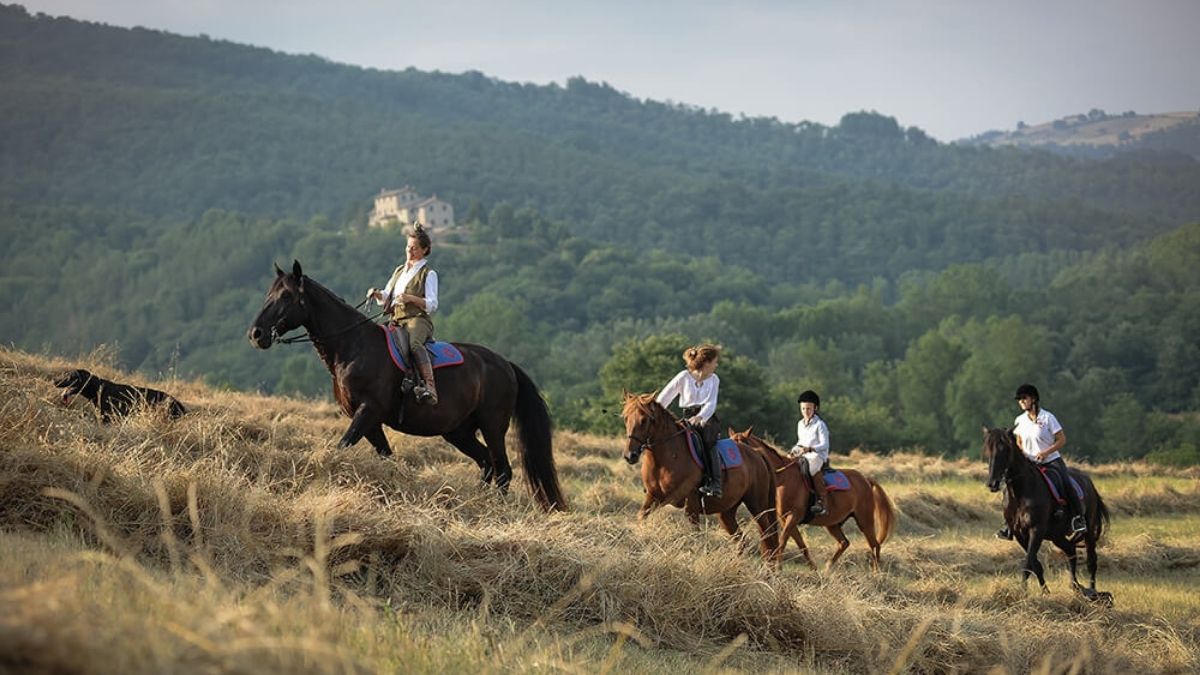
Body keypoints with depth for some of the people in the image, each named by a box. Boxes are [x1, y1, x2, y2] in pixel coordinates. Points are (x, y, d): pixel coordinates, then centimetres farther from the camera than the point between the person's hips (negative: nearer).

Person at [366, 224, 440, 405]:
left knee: (414, 343, -38)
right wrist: (377, 294, 1)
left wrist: (411, 298, -19)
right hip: (396, 321, 7)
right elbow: (385, 298, 24)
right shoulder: (399, 271, 24)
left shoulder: (429, 274, 5)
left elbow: (432, 305, -5)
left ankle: (430, 388, -54)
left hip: (418, 320, -7)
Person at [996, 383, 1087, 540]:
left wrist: (1045, 452, -20)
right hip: (1029, 464, 4)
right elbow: (1018, 443, 18)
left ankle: (1078, 517, -18)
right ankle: (1009, 524, -1)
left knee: (1065, 484, -27)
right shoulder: (1019, 421, 5)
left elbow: (1062, 440, -8)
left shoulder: (1047, 417, -8)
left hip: (1051, 461, -4)